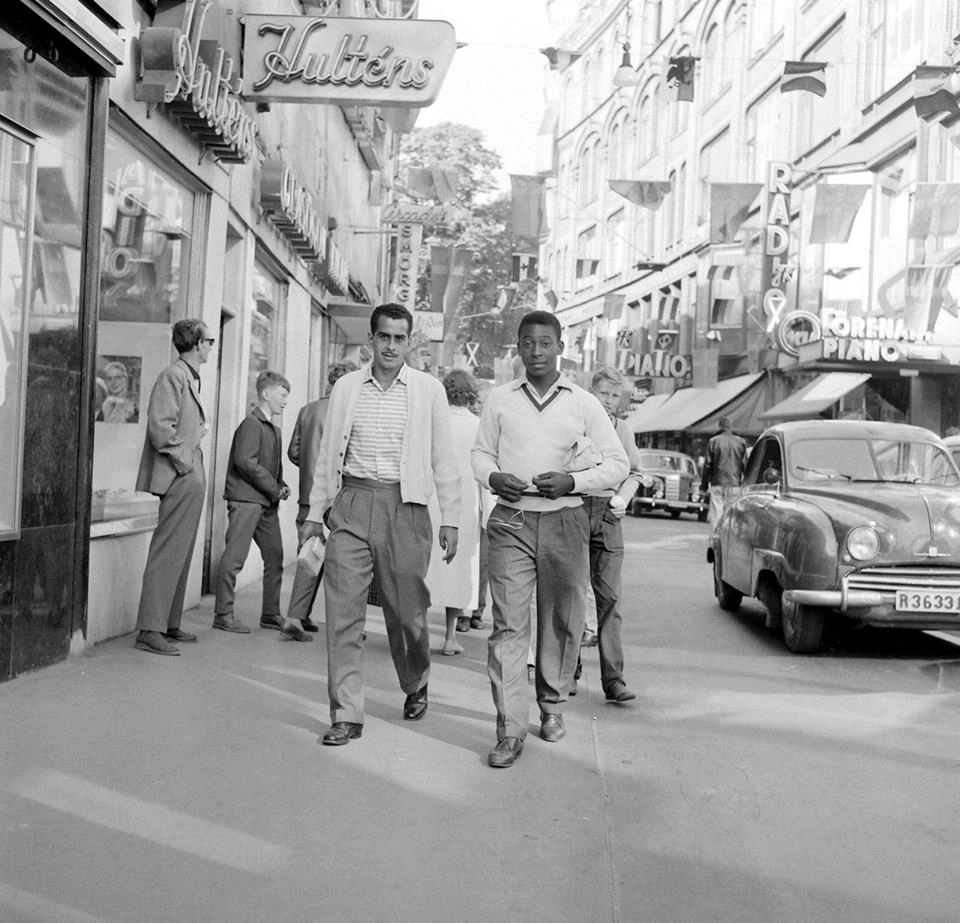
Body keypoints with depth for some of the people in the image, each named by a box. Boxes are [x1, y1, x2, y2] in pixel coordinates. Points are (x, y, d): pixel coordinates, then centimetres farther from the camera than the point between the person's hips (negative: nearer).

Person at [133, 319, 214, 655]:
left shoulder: (191, 378, 19)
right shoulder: (173, 376, -11)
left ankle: (169, 624, 20)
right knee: (167, 553, -9)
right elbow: (160, 427, -20)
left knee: (181, 555, 13)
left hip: (192, 479, 10)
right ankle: (150, 630, -7)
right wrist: (184, 462, -16)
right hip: (181, 479, -10)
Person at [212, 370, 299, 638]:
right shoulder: (251, 424, -10)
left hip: (267, 502, 9)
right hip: (246, 499, -9)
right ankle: (223, 614, 3)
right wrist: (275, 489, -14)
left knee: (275, 556, 9)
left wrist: (281, 485, 6)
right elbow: (245, 461, -19)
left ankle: (271, 614, 18)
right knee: (234, 557, -4)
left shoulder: (274, 429, 18)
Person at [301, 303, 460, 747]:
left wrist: (450, 520, 0)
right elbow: (328, 455, 14)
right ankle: (346, 715, 3)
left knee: (407, 610, 7)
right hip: (350, 504, 2)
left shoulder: (429, 390, 4)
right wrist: (315, 512, 11)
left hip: (404, 506, -1)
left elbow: (443, 459, 5)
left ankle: (415, 686, 35)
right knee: (343, 610, -4)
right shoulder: (346, 387, 9)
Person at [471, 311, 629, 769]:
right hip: (511, 520, 0)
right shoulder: (500, 399, 8)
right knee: (507, 624, -8)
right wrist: (493, 477, -5)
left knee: (562, 622, 9)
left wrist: (573, 480, -10)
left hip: (565, 521, 0)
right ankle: (509, 729, -6)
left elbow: (617, 463, 6)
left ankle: (552, 705, 30)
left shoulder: (584, 404, 4)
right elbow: (481, 452, 17)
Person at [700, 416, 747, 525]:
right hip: (734, 484, 1)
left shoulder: (713, 441, 0)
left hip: (717, 484, -1)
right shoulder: (741, 443, 4)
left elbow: (707, 465, 1)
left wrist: (703, 485, 6)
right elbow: (745, 466, 5)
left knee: (715, 516, -1)